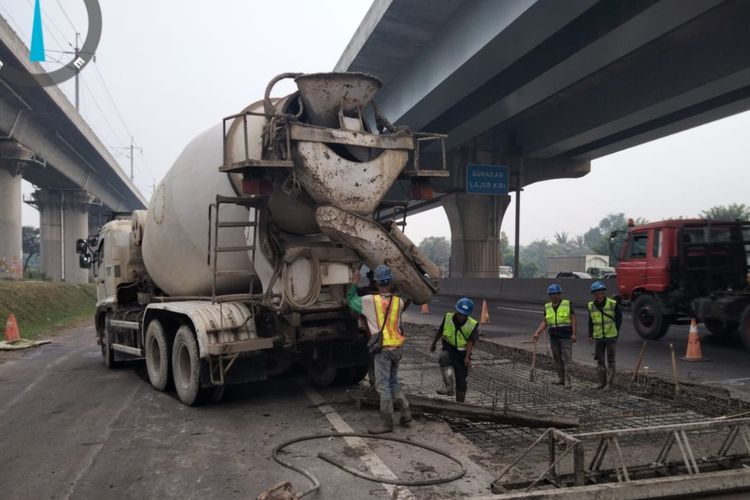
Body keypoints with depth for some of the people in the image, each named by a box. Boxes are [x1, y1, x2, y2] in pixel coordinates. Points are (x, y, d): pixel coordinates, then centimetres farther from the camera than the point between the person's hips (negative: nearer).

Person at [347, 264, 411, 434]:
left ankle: (386, 422, 4)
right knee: (393, 381, 21)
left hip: (383, 349, -5)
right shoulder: (399, 301, 2)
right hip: (398, 348, 6)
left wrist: (355, 282, 19)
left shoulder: (370, 300, -9)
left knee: (383, 385, 0)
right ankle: (405, 413, 21)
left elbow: (351, 300, 7)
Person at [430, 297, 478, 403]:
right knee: (444, 358, -35)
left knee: (461, 380, 3)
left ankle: (460, 403, 21)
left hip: (462, 352, 0)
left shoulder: (473, 325, -14)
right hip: (448, 348, 0)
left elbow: (470, 341, -23)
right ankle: (449, 387, -43)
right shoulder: (448, 317, -9)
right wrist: (434, 343, 21)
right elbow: (440, 330, 9)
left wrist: (467, 357, -36)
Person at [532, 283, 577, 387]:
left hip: (566, 337, -4)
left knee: (567, 359, -6)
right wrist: (537, 333, -4)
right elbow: (544, 322, 8)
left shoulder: (568, 304, -3)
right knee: (557, 359, 9)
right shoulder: (547, 307, 8)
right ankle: (561, 378, 19)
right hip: (553, 337, 4)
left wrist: (573, 334, -10)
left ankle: (567, 381, -5)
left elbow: (573, 319, -3)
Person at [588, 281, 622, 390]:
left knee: (610, 360, 4)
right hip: (598, 337, 3)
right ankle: (602, 382, 19)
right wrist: (590, 335, 6)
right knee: (600, 360, 9)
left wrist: (616, 330, 1)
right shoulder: (591, 306, 0)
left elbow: (619, 317, 4)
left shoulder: (613, 304, -9)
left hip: (611, 337, -3)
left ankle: (610, 383, 12)